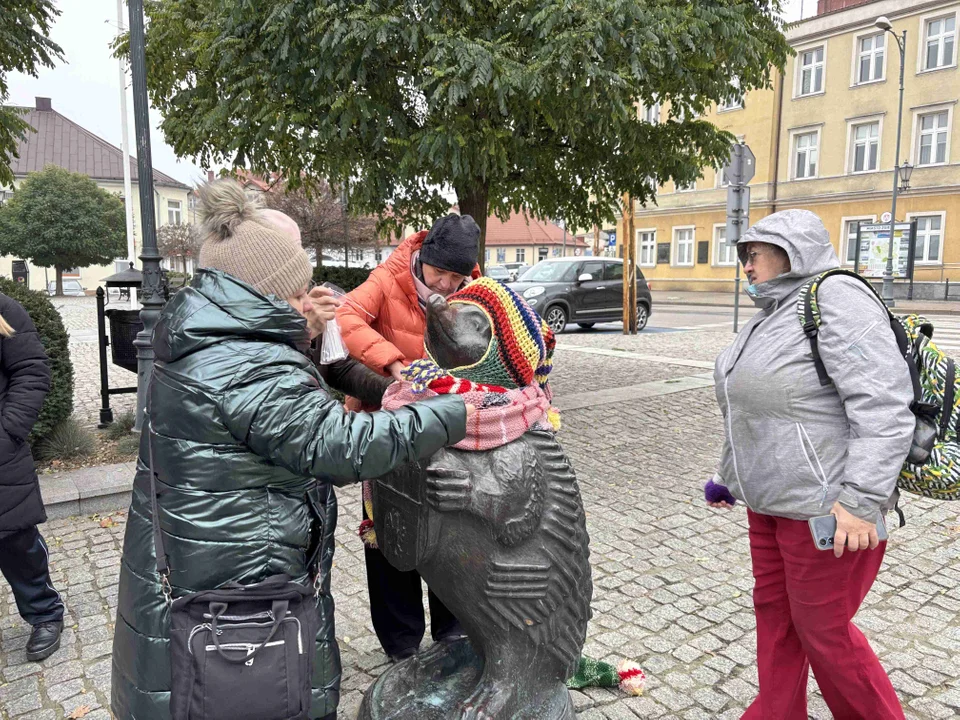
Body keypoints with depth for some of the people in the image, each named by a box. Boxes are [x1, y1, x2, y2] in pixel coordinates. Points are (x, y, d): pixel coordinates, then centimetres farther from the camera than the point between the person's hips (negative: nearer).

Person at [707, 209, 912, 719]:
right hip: (771, 500, 9)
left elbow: (884, 408, -23)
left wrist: (861, 500, -26)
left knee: (822, 629, 7)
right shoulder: (775, 312, 12)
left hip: (824, 507, -9)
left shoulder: (837, 297, -16)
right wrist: (731, 475, 21)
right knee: (773, 610, 17)